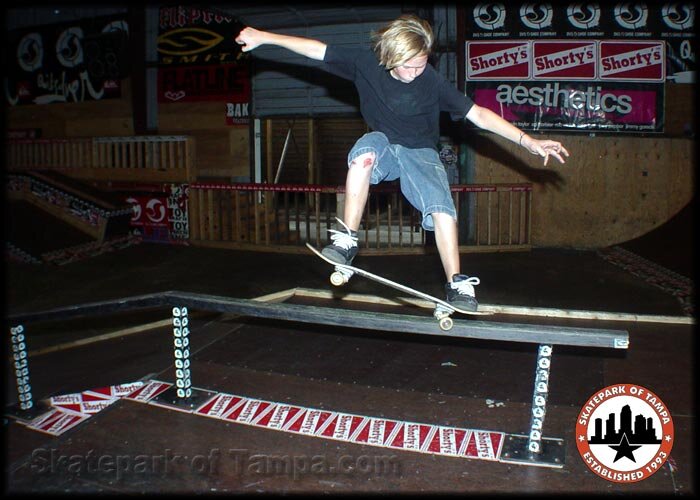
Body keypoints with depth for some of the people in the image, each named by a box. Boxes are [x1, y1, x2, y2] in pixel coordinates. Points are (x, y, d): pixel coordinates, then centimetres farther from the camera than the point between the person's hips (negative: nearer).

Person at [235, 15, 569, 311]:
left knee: (441, 207, -26)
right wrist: (264, 37, -8)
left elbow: (479, 115, -18)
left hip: (420, 152, 0)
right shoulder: (365, 63, -15)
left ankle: (456, 285, -13)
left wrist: (528, 141, -24)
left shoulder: (433, 82, -19)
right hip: (383, 143, 1)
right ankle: (347, 240, -31)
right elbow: (317, 49, -9)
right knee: (365, 151, -37)